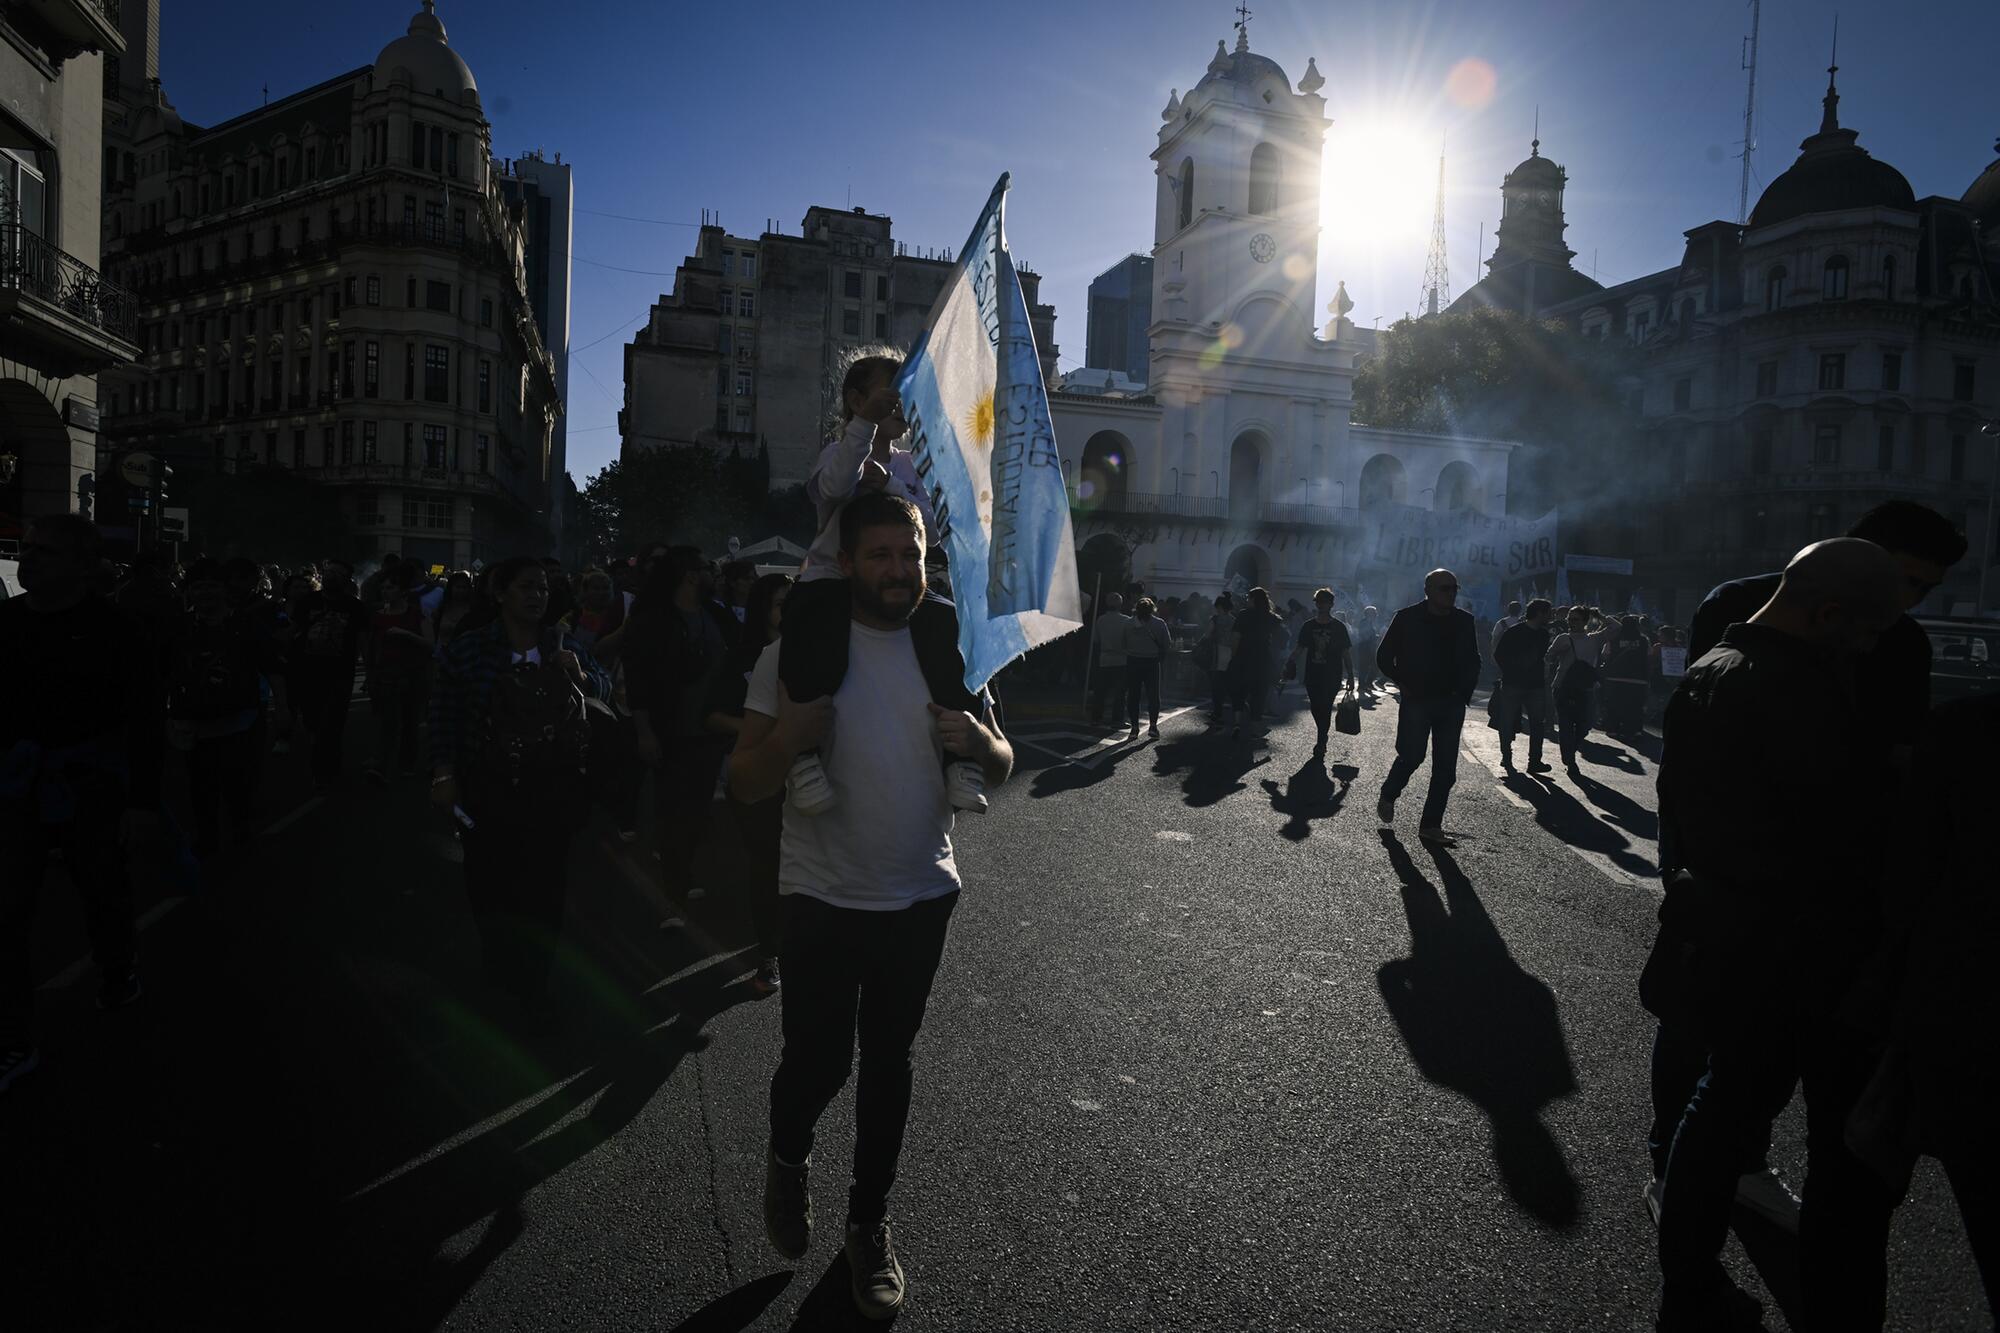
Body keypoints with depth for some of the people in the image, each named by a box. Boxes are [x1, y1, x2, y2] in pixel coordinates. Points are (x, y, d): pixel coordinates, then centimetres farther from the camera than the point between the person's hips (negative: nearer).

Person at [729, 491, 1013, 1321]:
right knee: (818, 1059, 2)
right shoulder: (801, 649, -11)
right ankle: (788, 1159, 39)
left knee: (888, 1061, 14)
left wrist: (982, 744, -19)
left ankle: (869, 1224, 36)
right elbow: (745, 784, -10)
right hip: (824, 898, -2)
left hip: (922, 896, 3)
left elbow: (1001, 768, 5)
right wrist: (792, 732, -31)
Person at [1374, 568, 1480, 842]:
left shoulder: (1464, 621, 6)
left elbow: (1472, 662, 16)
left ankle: (1431, 825, 10)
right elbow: (1384, 657, 4)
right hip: (1416, 701, -4)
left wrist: (1464, 693, 3)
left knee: (1446, 768, 2)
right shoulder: (1407, 618, -4)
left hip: (1451, 704, 4)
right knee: (1412, 756, -10)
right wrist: (1402, 684, -3)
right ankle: (1387, 797, 18)